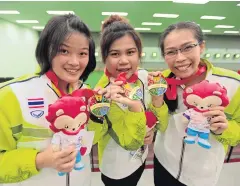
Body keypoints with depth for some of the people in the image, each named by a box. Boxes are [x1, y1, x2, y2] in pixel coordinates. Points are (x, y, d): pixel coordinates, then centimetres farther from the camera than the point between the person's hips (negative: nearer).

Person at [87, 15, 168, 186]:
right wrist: (135, 106, -42)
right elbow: (131, 143, -28)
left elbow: (157, 114, 0)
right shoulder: (104, 93, -30)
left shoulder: (144, 76, -14)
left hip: (139, 157, 6)